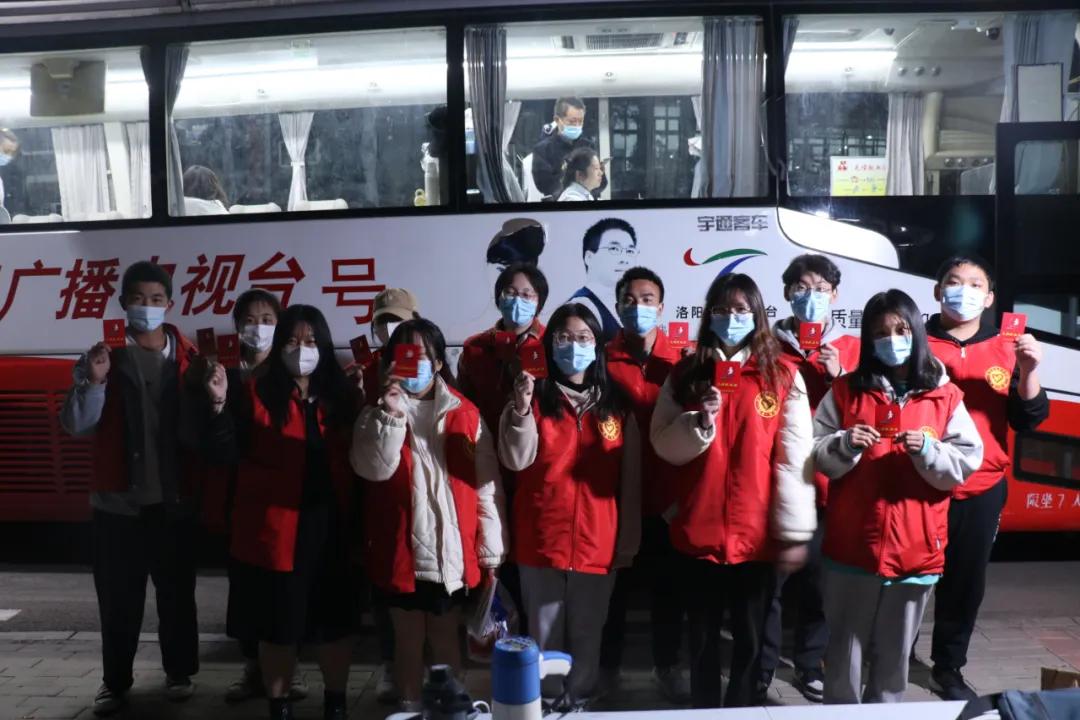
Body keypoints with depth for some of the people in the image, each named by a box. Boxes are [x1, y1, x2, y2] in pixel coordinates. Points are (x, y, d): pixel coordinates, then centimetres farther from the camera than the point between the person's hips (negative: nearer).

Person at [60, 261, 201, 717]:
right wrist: (94, 381, -18)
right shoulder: (103, 358, 5)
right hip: (119, 500, 1)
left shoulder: (189, 359, 3)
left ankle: (180, 672, 25)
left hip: (175, 499, 0)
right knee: (118, 597, 6)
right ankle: (116, 680, 22)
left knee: (177, 591, 9)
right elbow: (75, 425, -3)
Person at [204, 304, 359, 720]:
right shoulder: (257, 392, -3)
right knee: (278, 625, 11)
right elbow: (227, 453, -11)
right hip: (275, 527, -2)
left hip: (331, 524, 2)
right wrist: (219, 404, -21)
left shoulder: (340, 393, 3)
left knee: (335, 619, 14)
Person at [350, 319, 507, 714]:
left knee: (445, 639, 14)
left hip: (452, 551, 0)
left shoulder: (465, 414, 0)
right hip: (401, 551, 0)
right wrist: (392, 412, -24)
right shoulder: (377, 414, 2)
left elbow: (487, 486, -1)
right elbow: (373, 469, -16)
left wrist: (490, 554, -3)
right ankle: (409, 707, 30)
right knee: (408, 639, 13)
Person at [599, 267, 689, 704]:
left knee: (668, 586, 13)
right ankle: (606, 665, 30)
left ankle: (666, 666, 31)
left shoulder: (680, 359, 1)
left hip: (666, 493, 1)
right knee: (612, 584, 13)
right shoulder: (606, 360, -2)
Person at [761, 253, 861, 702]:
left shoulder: (850, 348, 8)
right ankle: (762, 665, 20)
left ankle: (810, 665, 27)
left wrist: (839, 377, -12)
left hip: (825, 483, 1)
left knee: (817, 578, 9)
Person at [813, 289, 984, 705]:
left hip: (916, 548, 1)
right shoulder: (846, 391, 1)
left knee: (895, 651, 15)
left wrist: (927, 450, -18)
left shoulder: (945, 396, 2)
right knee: (845, 647, 10)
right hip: (851, 544, 0)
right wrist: (845, 444, -19)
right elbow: (817, 456, 0)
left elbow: (967, 461, -1)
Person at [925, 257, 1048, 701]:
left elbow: (1027, 421, 2)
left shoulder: (1006, 350, 4)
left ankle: (948, 669, 32)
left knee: (966, 582, 14)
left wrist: (1028, 373, -13)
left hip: (982, 490, 3)